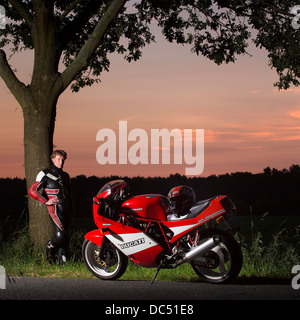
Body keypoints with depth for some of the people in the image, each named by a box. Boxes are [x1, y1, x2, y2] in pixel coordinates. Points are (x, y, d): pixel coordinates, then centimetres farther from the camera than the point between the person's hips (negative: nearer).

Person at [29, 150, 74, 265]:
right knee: (60, 234, -18)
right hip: (55, 208, -6)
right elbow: (32, 191, -5)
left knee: (65, 237, 5)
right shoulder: (45, 174, 2)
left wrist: (71, 212, 24)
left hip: (66, 209, 6)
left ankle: (62, 261, 10)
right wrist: (46, 201, -9)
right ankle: (50, 247, 11)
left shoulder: (65, 176, 22)